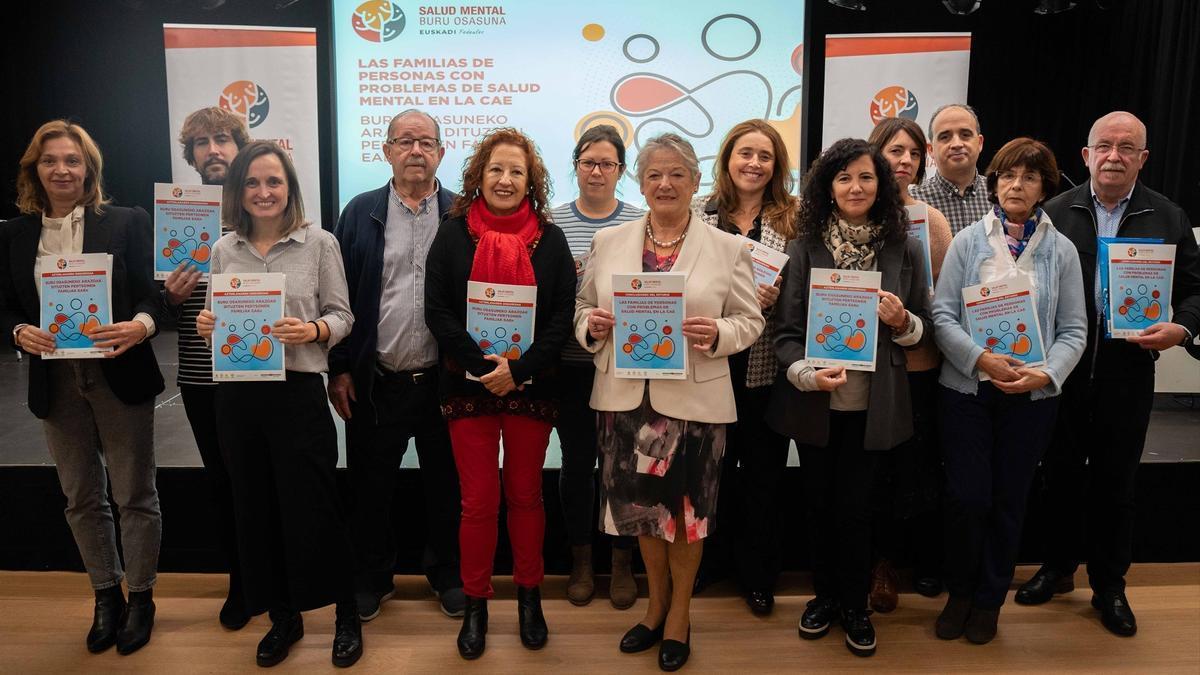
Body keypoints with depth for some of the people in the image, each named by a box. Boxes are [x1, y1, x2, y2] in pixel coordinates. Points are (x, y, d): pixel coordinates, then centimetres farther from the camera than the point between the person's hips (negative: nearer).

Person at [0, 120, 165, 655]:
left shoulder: (126, 223, -3)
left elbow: (153, 294, -5)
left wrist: (141, 325, -26)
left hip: (119, 376, -3)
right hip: (56, 383, 4)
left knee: (135, 494, 7)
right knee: (81, 498, 15)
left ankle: (140, 597, 24)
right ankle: (105, 595, 33)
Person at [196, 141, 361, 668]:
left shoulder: (320, 243, -2)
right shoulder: (223, 250, 9)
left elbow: (342, 316, -1)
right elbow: (216, 318, 15)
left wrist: (313, 331, -21)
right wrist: (206, 325, -7)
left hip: (298, 390, -4)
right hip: (237, 393, 4)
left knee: (313, 506, 1)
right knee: (255, 507, 12)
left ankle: (346, 616, 21)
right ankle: (282, 617, 31)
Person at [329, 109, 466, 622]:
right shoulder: (360, 213, 4)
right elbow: (341, 295, 3)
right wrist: (340, 369, -2)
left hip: (443, 380, -1)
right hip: (375, 381, 1)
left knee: (446, 484, 13)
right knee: (370, 485, 13)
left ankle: (447, 575, 33)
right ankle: (372, 579, 33)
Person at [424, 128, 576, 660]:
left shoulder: (549, 239, 2)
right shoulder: (454, 233, 1)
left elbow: (562, 316, -3)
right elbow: (437, 311, -5)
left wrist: (518, 369, -15)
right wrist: (484, 365, -16)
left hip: (531, 388, 1)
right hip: (467, 386, 0)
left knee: (526, 495, 11)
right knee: (478, 500, 5)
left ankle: (529, 597, 28)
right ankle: (475, 604, 21)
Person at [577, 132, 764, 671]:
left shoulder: (727, 248, 0)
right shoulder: (608, 242, 6)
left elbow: (750, 320, 0)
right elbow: (583, 309, 11)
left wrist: (717, 334, -19)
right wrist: (591, 325, -11)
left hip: (693, 400, -2)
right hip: (626, 398, 3)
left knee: (687, 506, 9)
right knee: (641, 503, 14)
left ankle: (679, 614, 31)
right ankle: (656, 604, 37)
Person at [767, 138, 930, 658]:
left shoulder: (904, 249, 1)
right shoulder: (805, 248, -3)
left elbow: (922, 328, 9)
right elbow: (786, 328, -6)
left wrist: (902, 321, -13)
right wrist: (806, 373, -22)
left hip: (871, 404, 0)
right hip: (814, 400, 0)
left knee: (855, 504, 7)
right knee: (819, 501, 13)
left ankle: (855, 605, 29)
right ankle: (825, 595, 34)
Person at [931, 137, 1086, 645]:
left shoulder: (1061, 250, 3)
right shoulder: (968, 241, 0)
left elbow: (1073, 330, 1)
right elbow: (942, 314, -5)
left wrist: (1046, 374, -15)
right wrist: (981, 359, -18)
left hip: (1033, 395, 1)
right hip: (967, 388, -1)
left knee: (1009, 499, 10)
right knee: (967, 496, 0)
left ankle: (989, 599, 28)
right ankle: (959, 592, 24)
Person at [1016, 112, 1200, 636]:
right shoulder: (1056, 212, 1)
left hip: (1128, 373, 0)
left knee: (1116, 481, 10)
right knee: (1061, 473, 12)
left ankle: (1109, 585, 25)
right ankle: (1058, 568, 30)